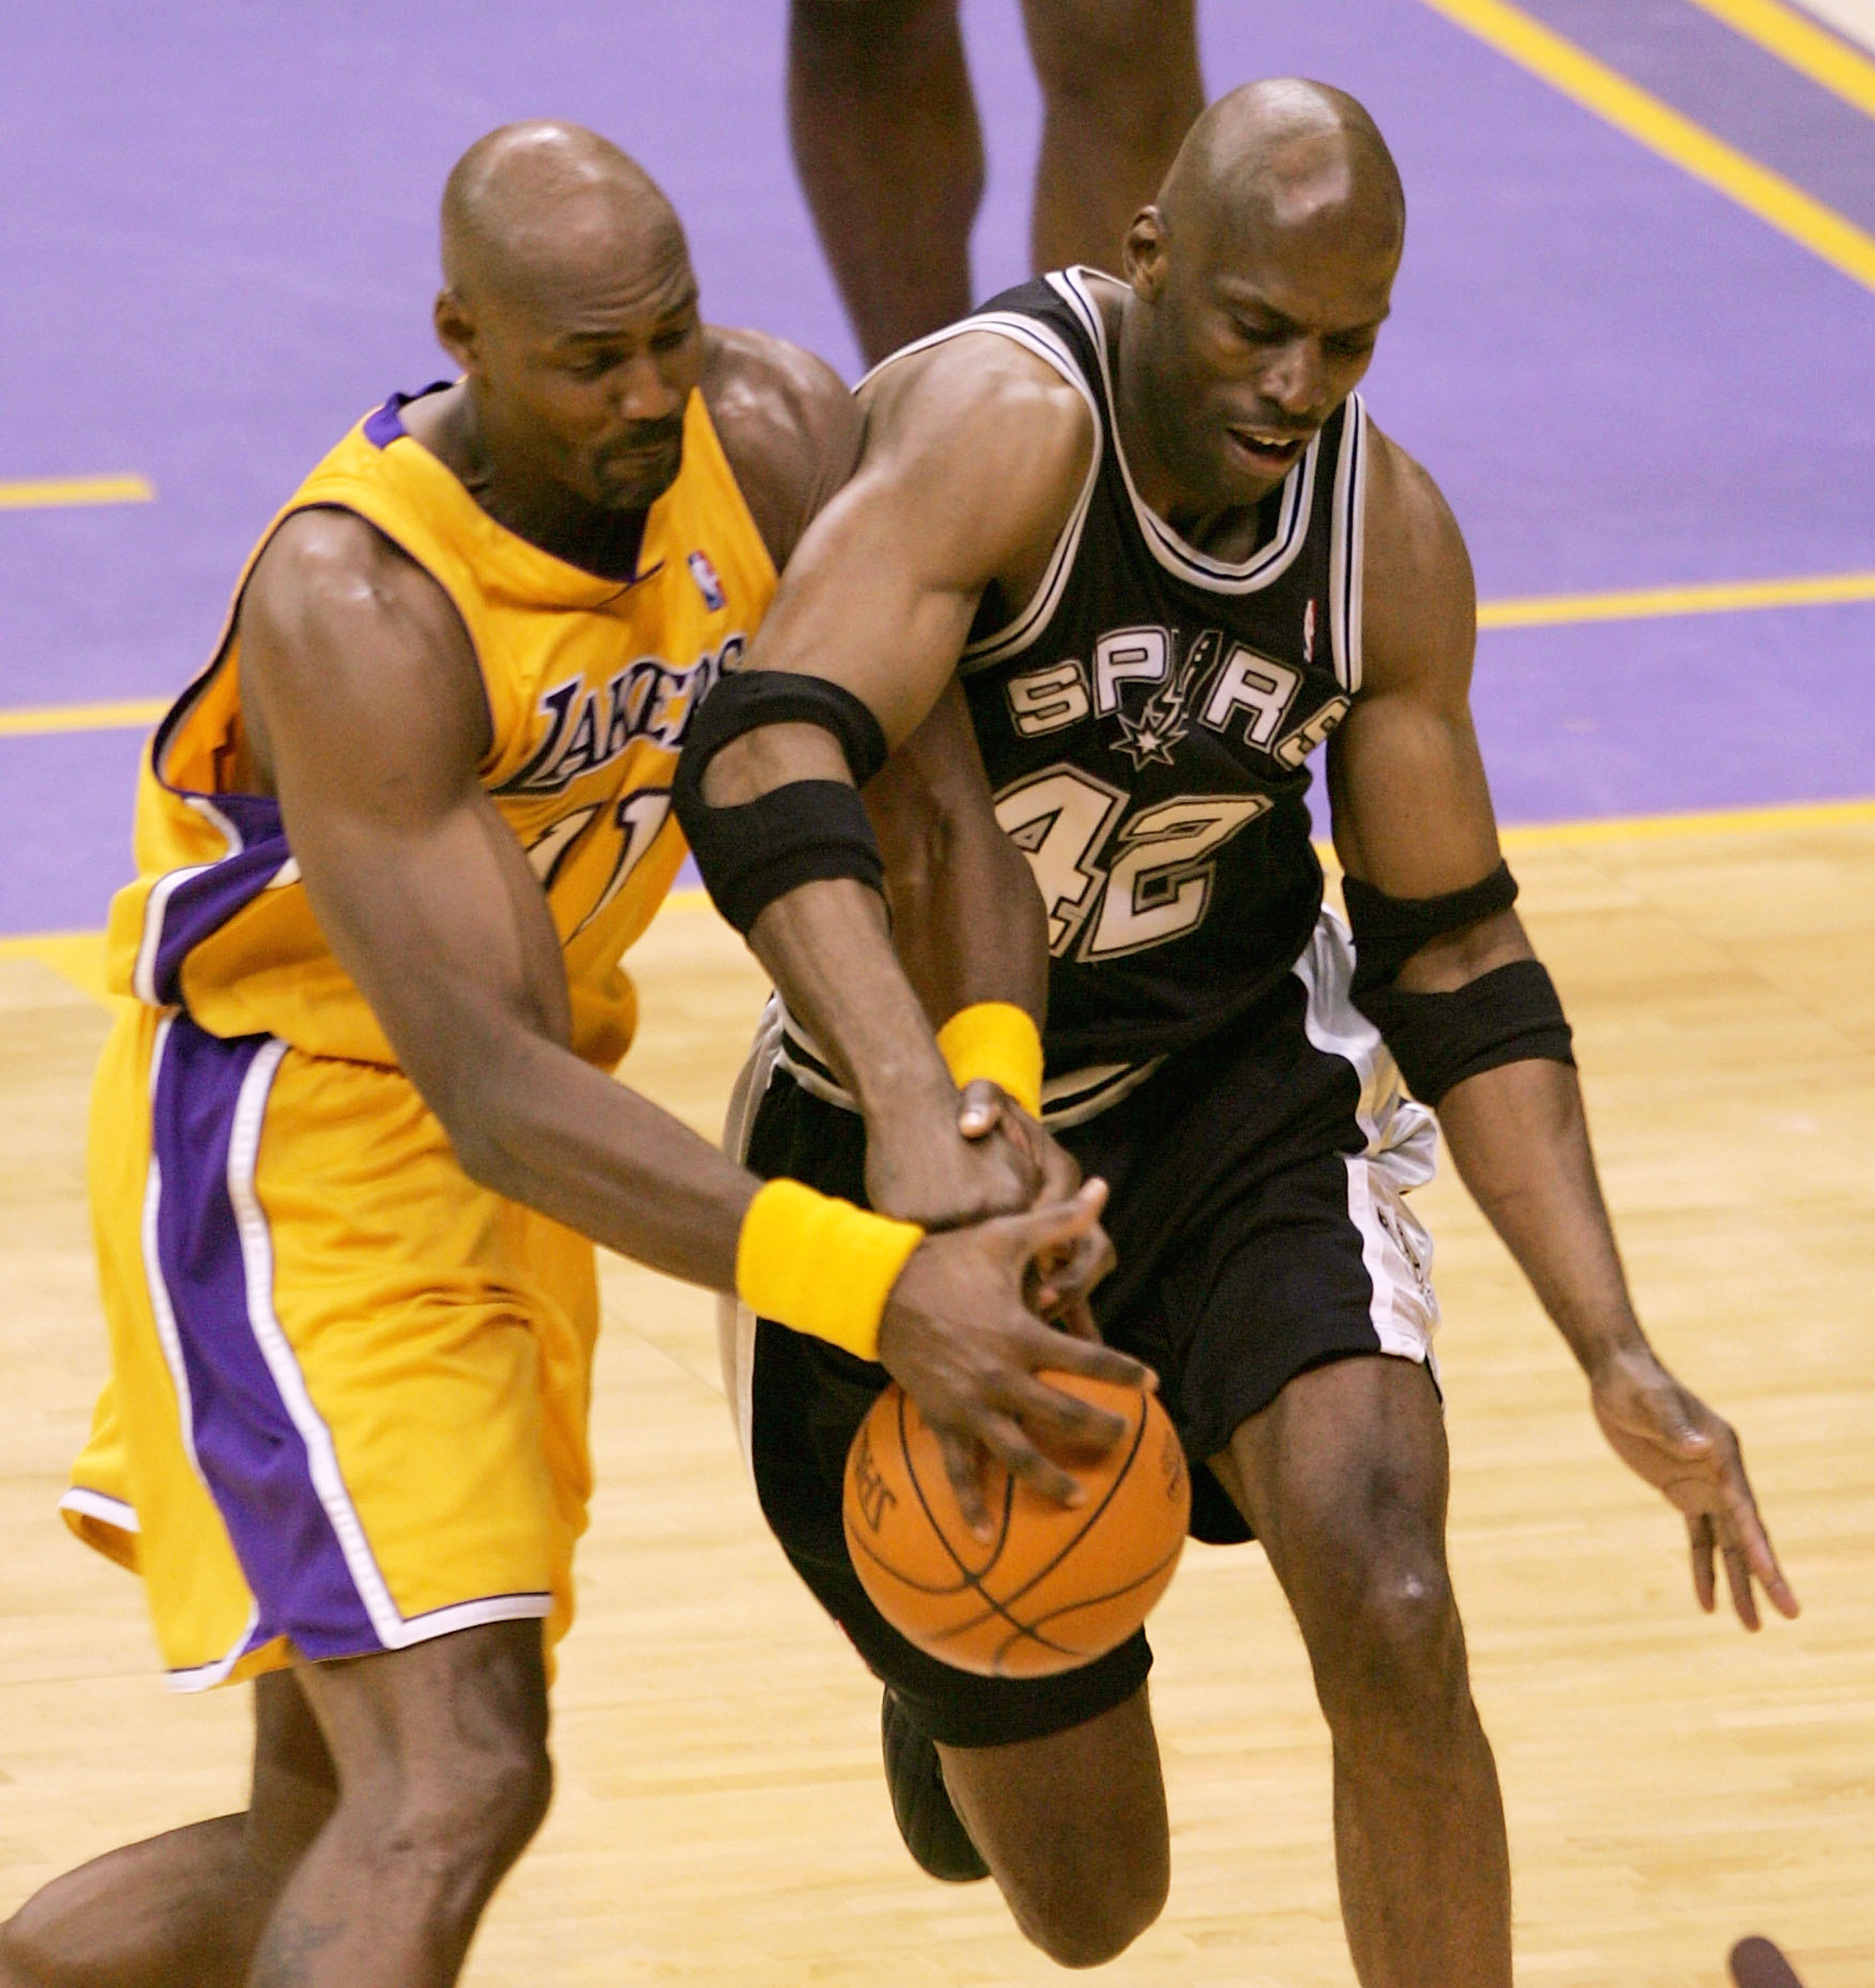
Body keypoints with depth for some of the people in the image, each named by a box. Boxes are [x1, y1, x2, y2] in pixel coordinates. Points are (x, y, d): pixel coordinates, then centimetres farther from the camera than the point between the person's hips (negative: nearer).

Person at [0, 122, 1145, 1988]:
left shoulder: (776, 442, -11)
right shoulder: (355, 606, -29)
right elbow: (485, 1090, -35)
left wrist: (977, 1117, -30)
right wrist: (873, 1287, -45)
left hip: (515, 1170, 7)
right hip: (300, 1146, -7)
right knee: (455, 1784, -21)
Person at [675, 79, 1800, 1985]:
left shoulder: (1388, 540, -8)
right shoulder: (1008, 421, -26)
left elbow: (1456, 961, 2)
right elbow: (761, 764, -41)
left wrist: (1614, 1356, -6)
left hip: (1234, 1100, 3)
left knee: (1392, 1621, -26)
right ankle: (962, 1678, 45)